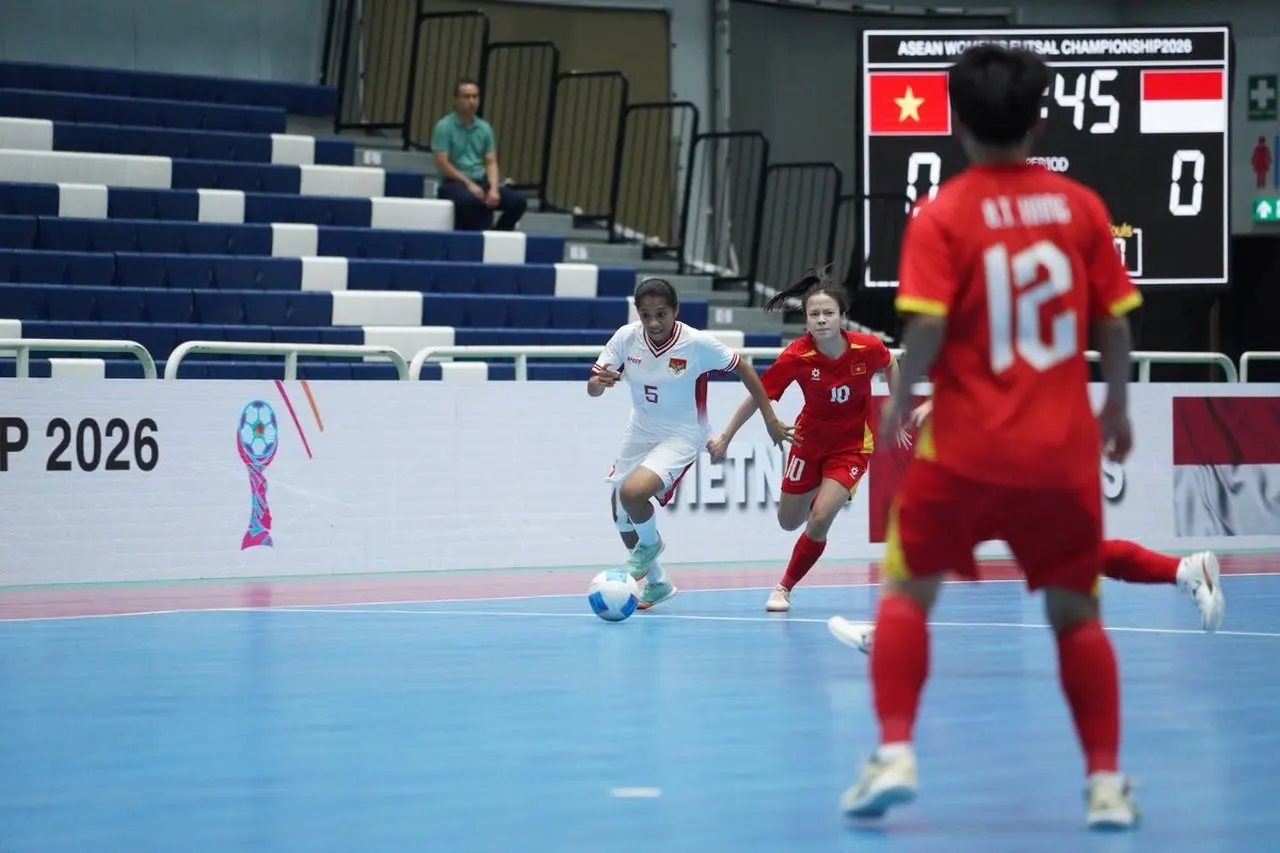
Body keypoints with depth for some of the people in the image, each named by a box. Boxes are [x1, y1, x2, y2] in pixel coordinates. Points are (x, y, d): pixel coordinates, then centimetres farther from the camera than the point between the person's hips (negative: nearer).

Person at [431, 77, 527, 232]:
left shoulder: (485, 128, 11)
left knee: (518, 201, -16)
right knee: (469, 199, -41)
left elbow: (491, 163, 7)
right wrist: (469, 184, -19)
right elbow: (442, 163, -12)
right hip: (454, 183, -5)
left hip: (480, 181, 5)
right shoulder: (444, 127, -5)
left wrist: (494, 188, -12)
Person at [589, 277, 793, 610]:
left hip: (681, 437, -5)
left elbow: (742, 368, -8)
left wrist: (770, 420, -4)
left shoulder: (698, 343, -23)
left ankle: (649, 543, 8)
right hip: (639, 433, 5)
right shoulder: (626, 338, -14)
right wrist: (599, 382, -34)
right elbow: (592, 389, -9)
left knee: (633, 492, -27)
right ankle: (656, 582, 39)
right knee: (621, 515, 13)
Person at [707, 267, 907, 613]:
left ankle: (785, 588, 4)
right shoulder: (796, 356, -24)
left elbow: (890, 366, 3)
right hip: (810, 439, 2)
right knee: (789, 521, 13)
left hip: (852, 444, -2)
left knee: (820, 518, -18)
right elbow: (758, 396, -12)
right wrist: (725, 437, -10)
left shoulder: (868, 348, -22)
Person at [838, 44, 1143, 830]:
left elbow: (927, 329, -15)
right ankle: (1107, 782, 10)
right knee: (1076, 611, 13)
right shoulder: (1081, 207, 1)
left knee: (908, 594, 13)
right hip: (1064, 448, 2)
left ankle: (896, 756, 0)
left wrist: (901, 400, 2)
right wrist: (1118, 408, 18)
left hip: (966, 447, -2)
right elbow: (1115, 322, 3)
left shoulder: (942, 215, -6)